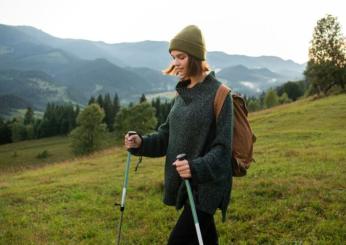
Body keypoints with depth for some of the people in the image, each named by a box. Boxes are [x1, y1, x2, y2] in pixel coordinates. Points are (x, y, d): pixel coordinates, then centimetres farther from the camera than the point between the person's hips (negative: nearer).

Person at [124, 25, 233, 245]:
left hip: (207, 185, -7)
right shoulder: (183, 92, 8)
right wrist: (142, 143, -6)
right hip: (185, 183, 7)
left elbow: (222, 148, -16)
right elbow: (168, 135, 12)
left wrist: (197, 167, -33)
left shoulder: (219, 94, -13)